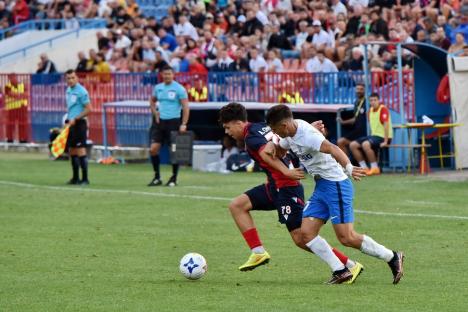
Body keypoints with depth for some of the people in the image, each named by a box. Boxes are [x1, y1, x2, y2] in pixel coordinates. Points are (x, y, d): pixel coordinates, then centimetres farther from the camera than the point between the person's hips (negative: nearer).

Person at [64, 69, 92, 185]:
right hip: (71, 124, 8)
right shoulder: (68, 90, 12)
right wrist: (68, 119, 14)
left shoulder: (81, 91, -13)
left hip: (79, 123, -8)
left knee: (80, 151, -10)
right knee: (72, 151, 11)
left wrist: (75, 119, -16)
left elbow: (88, 109, -15)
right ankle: (75, 178, 19)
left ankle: (85, 179, -8)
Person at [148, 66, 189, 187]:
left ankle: (174, 178, 12)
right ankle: (157, 177, 7)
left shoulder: (179, 89, -7)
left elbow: (185, 107, -9)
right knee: (153, 149, -3)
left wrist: (184, 124, -17)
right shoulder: (158, 88, 9)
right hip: (160, 122, 5)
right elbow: (152, 101, 27)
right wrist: (155, 113, 10)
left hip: (173, 122, -5)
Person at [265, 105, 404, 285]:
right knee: (307, 232, -1)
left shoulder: (306, 135, -22)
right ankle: (340, 271, -1)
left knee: (347, 238, -11)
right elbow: (281, 148, 28)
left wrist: (348, 168, -54)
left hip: (336, 185, -10)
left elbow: (331, 148, -37)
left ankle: (392, 258, 3)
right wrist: (272, 147, 3)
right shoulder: (290, 133, 7)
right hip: (321, 187, 10)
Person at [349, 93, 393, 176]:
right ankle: (364, 168, 1)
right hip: (374, 135, 9)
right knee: (353, 145, -2)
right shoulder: (370, 110, 10)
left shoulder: (383, 109, -14)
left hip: (383, 137, -9)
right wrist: (372, 137, 12)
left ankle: (375, 168, -22)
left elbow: (386, 125, -20)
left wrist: (385, 142, -24)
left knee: (365, 144, -34)